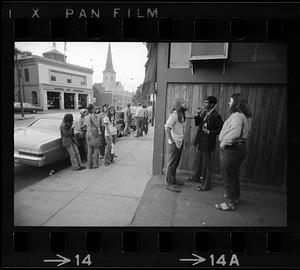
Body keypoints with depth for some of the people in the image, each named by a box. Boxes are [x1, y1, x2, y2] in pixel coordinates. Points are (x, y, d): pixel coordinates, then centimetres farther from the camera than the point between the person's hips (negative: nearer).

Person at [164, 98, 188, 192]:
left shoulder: (182, 114, 13)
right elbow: (167, 128, -22)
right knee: (172, 163, -1)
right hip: (174, 143, -9)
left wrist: (181, 140, 8)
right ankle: (169, 183, 9)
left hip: (180, 142, 9)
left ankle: (173, 179, 32)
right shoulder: (174, 114, -15)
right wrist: (172, 141, -20)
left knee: (176, 162, 17)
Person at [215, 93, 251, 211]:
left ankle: (230, 203, 13)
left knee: (228, 176, 1)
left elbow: (234, 133, -32)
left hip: (231, 149, -10)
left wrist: (224, 143, -22)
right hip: (240, 147, 10)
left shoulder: (236, 115, -19)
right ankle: (235, 197, 39)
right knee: (234, 175, 23)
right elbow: (246, 132, 21)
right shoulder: (243, 116, 14)